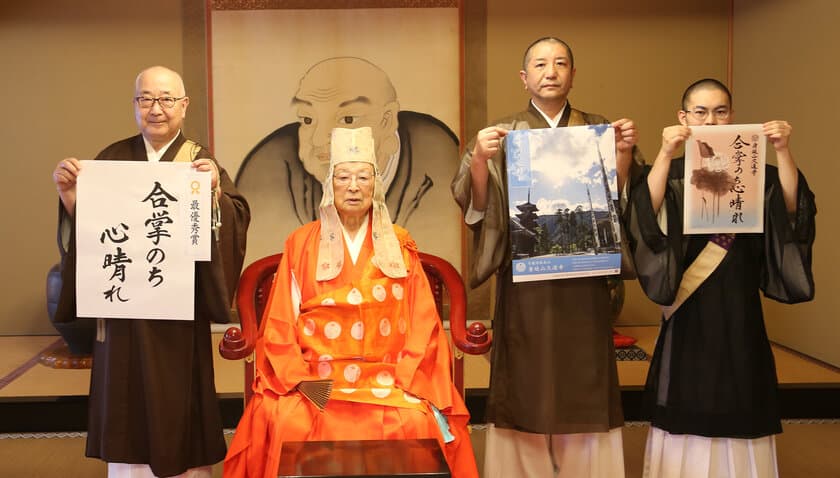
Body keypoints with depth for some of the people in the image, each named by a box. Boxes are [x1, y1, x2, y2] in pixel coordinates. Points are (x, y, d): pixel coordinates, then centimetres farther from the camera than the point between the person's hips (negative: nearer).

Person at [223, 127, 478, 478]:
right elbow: (280, 324, 4)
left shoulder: (400, 245, 10)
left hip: (388, 380, 1)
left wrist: (406, 380, -5)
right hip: (316, 379, 0)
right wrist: (299, 379, -8)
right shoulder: (301, 244, 7)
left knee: (418, 423, -27)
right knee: (285, 422, -29)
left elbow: (422, 322, 6)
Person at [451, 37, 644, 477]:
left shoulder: (599, 130, 11)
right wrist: (479, 159, -22)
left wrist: (624, 154, -11)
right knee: (526, 386, 0)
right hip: (525, 281, -1)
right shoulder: (502, 134, 5)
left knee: (583, 390, 4)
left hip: (584, 281, 2)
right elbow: (474, 204, -4)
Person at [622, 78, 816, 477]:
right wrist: (665, 154, -28)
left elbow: (793, 209, -9)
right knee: (688, 422, 3)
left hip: (739, 310, 2)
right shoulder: (672, 175, 2)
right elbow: (647, 214, -18)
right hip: (689, 312, -1)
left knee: (740, 420, 7)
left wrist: (783, 152, -21)